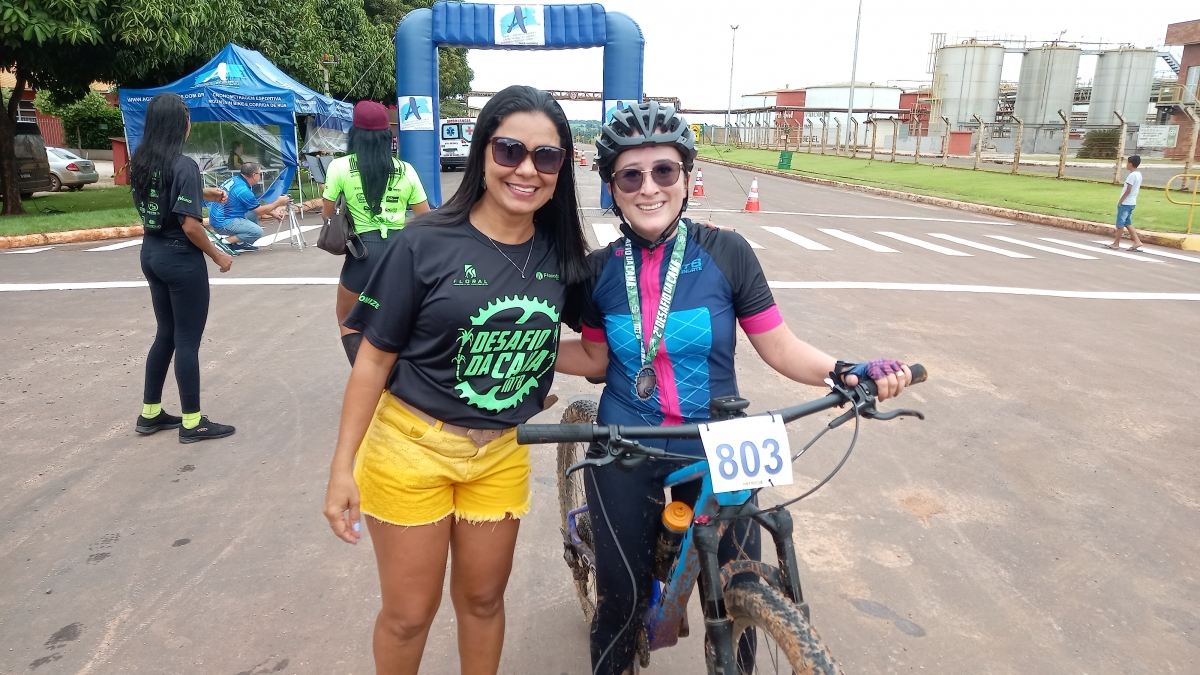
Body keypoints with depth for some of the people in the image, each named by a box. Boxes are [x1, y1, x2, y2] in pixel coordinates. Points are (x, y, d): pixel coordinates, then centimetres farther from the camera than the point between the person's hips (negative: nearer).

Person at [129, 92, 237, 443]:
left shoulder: (140, 162, 5)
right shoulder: (183, 165, -19)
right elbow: (190, 225, -22)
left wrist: (202, 193, 23)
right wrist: (218, 256, -9)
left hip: (151, 253, 8)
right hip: (181, 259, -8)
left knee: (166, 333, 19)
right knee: (187, 340, 1)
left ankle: (150, 413, 28)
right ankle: (192, 423, 11)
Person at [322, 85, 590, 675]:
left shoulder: (560, 255, -4)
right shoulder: (425, 244, -15)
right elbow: (374, 359, -10)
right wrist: (343, 468, -8)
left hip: (501, 454, 3)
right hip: (411, 448, -3)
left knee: (483, 598, 19)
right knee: (409, 612, 12)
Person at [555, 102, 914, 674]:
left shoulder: (726, 252, -11)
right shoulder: (601, 269, -4)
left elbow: (779, 346, -8)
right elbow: (595, 357, 6)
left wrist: (846, 371, -24)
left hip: (716, 455, -1)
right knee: (622, 595, 10)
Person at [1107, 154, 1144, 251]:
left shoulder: (1132, 175, -17)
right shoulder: (1139, 174, 12)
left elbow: (1128, 190, -20)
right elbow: (1134, 189, 15)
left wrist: (1120, 201, -13)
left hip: (1125, 203, -9)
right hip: (1132, 202, 9)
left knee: (1120, 223, -2)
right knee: (1127, 223, 14)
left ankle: (1116, 244, 4)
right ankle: (1137, 242, 10)